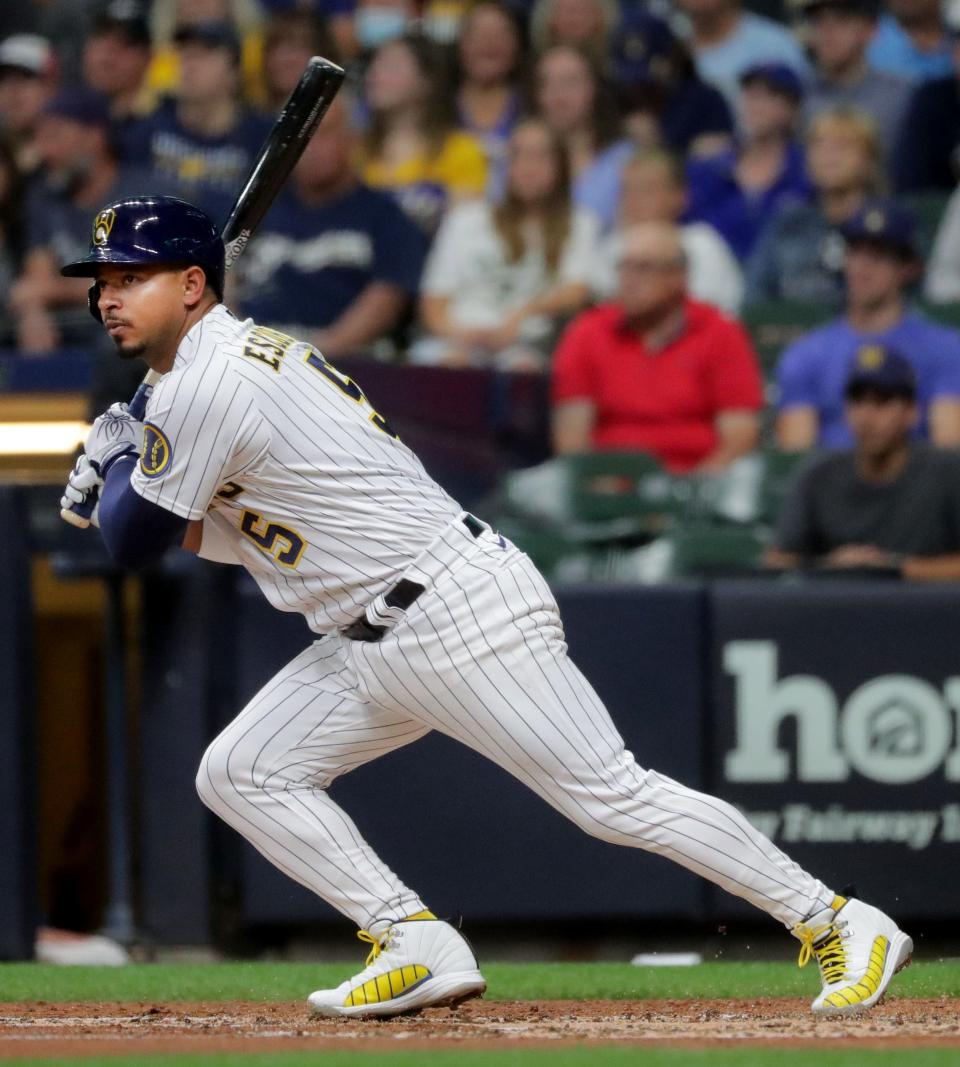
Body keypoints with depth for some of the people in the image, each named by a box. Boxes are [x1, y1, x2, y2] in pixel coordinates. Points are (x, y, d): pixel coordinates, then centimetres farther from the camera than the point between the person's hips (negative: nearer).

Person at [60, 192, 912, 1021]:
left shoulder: (208, 383, -14)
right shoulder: (249, 357, 16)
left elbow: (135, 540, -9)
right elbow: (246, 530, 22)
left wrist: (120, 457, 10)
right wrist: (129, 482, 12)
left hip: (459, 611, -11)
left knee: (615, 799, -11)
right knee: (239, 774, 5)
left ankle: (836, 925, -5)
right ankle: (419, 946, 2)